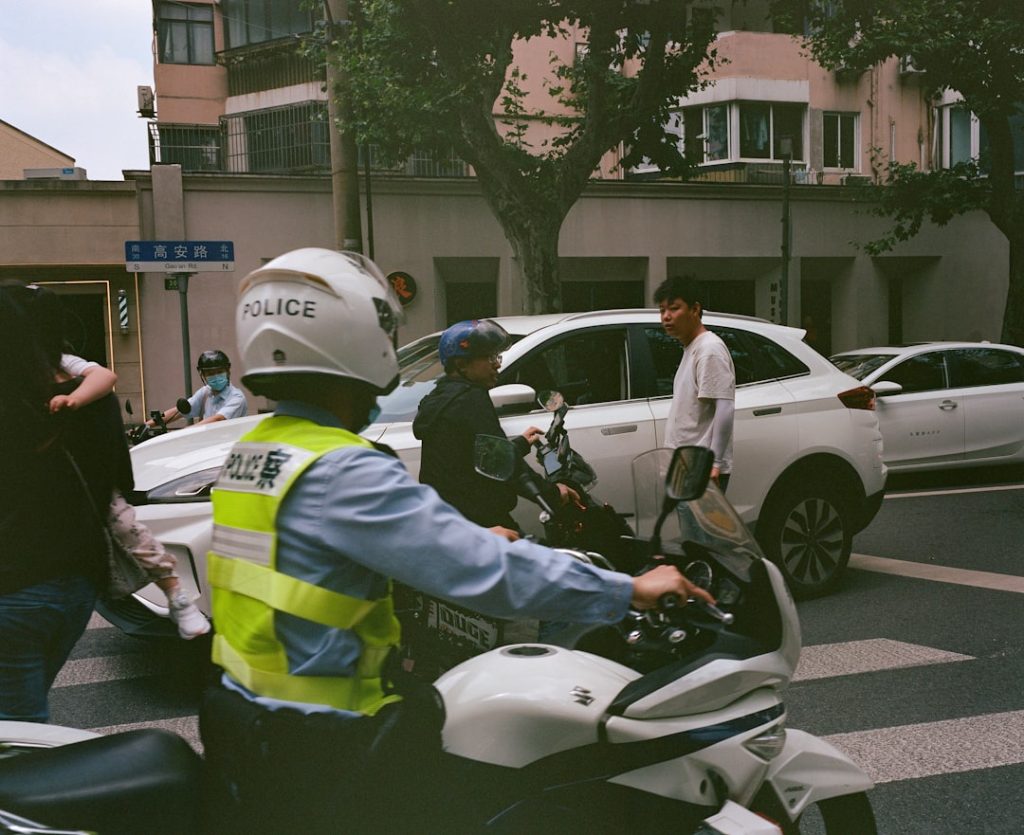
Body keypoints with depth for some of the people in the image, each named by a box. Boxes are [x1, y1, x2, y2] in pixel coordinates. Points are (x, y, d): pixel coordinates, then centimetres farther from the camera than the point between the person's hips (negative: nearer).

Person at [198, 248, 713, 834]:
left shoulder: (249, 454, 5)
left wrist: (476, 539, 19)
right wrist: (629, 591, -20)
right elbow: (487, 572, -28)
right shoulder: (343, 472, -24)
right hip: (320, 754, -9)